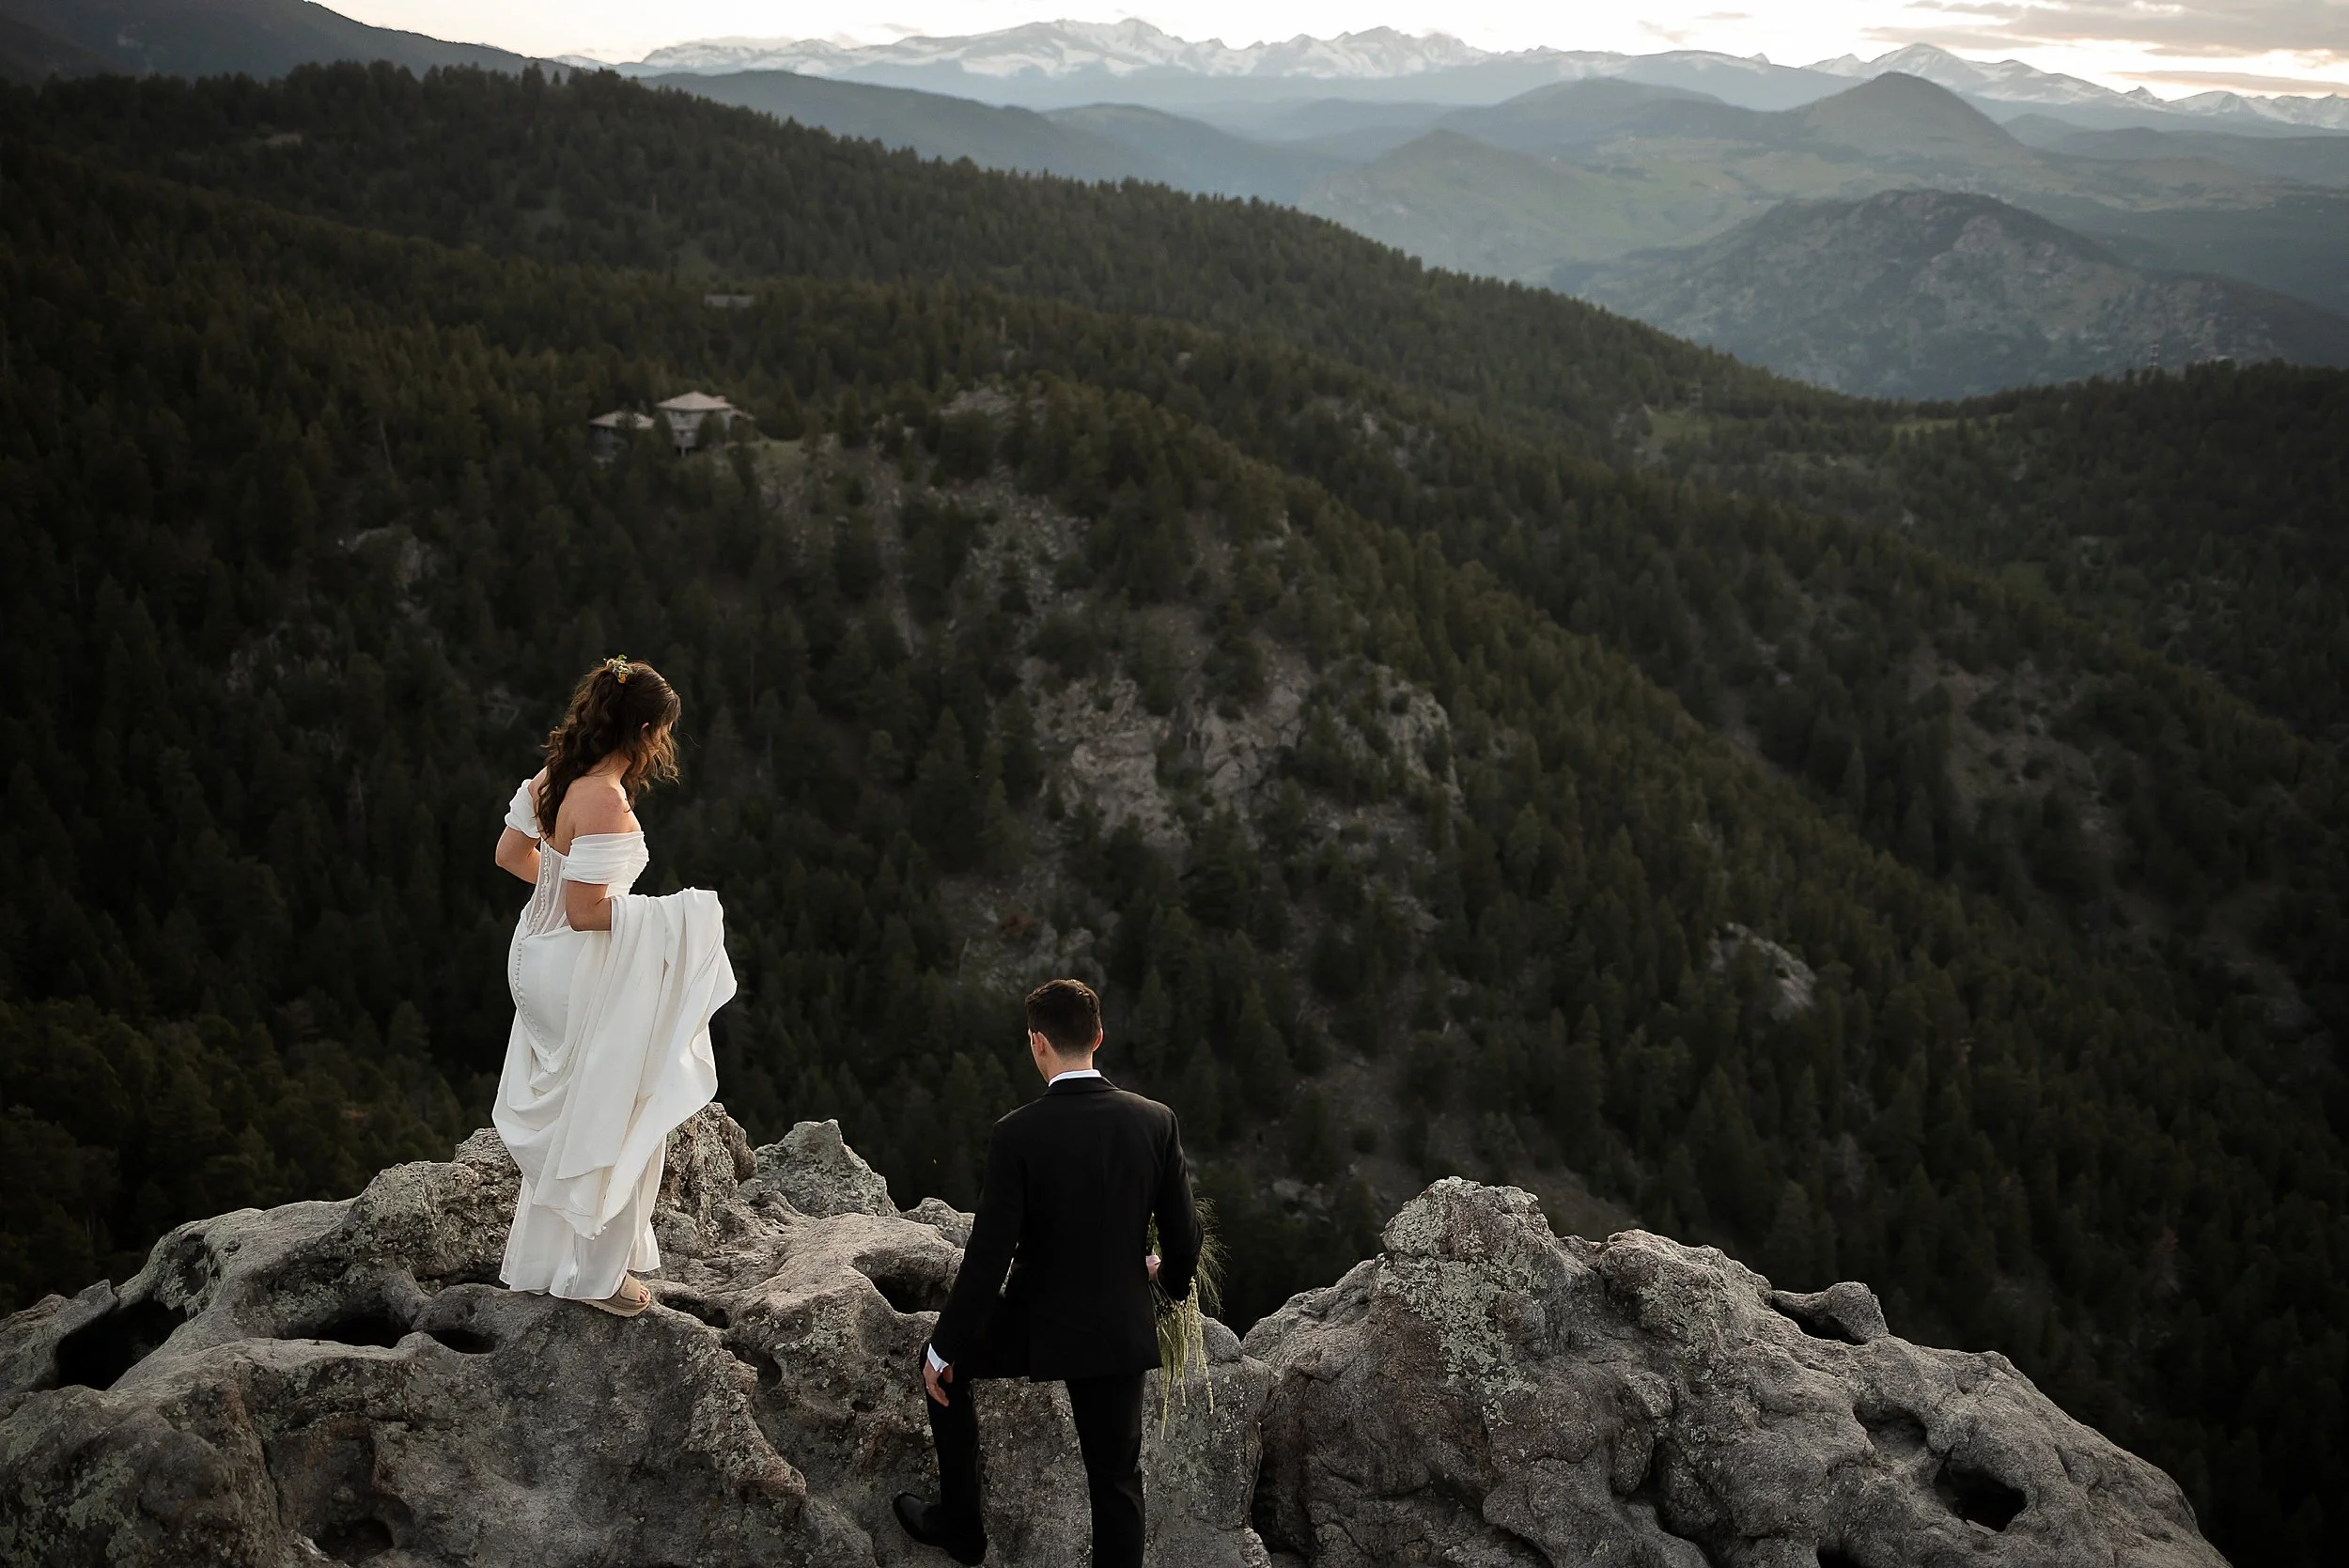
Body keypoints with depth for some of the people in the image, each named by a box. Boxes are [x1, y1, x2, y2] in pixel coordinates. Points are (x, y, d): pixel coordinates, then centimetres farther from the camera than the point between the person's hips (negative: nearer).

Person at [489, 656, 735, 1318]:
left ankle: (546, 1250, 43)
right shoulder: (607, 802, -27)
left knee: (560, 1113, 25)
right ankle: (595, 1272, 22)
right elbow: (588, 912, -27)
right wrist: (667, 915, -17)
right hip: (583, 974, -9)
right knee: (608, 1119, 8)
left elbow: (510, 853, 11)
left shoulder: (553, 776, 0)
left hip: (539, 958, 9)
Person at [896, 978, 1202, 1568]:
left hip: (1039, 1326, -3)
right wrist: (1173, 1278, 23)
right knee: (1116, 1477, 16)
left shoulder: (1018, 1134, -20)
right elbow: (1183, 1231, -1)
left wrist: (944, 1348, -5)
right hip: (1122, 1330, 3)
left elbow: (988, 1254, -17)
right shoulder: (1156, 1121, -9)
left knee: (944, 1366, 26)